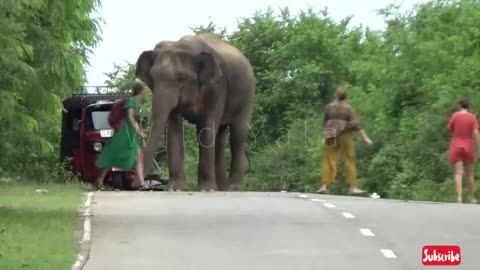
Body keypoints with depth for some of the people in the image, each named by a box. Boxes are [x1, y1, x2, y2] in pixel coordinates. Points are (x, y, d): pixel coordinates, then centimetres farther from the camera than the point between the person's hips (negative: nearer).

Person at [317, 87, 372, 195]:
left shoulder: (329, 107, 5)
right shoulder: (348, 108, -4)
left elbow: (325, 123, 13)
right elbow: (356, 125, -10)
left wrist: (325, 136, 28)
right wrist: (366, 138, -11)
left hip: (331, 137, 3)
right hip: (344, 136, -2)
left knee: (329, 160, 2)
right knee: (350, 161, 2)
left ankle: (324, 186, -7)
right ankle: (353, 187, -2)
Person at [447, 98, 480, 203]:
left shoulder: (455, 115, -6)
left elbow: (449, 129, 5)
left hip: (456, 147, -1)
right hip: (468, 147, 1)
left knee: (458, 173, -6)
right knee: (470, 173, 14)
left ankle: (459, 198, -20)